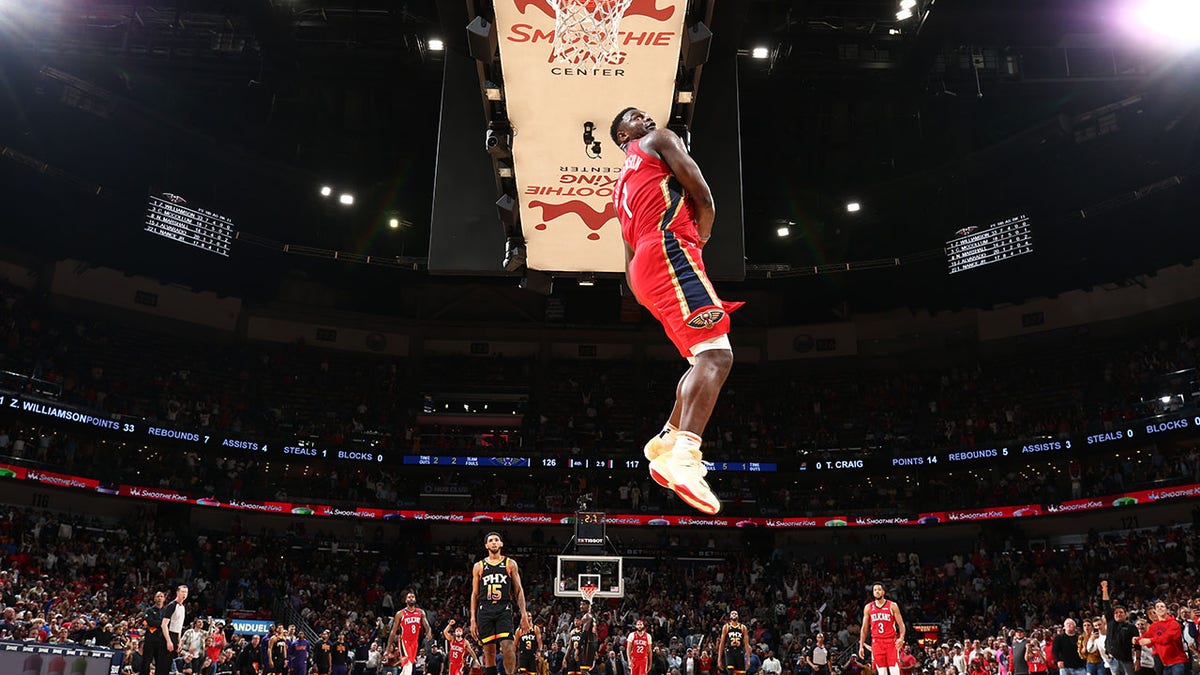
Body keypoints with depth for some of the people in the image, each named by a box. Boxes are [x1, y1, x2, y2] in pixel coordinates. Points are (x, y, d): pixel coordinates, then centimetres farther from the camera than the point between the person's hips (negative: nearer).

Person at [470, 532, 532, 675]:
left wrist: (524, 614, -2)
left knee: (507, 646, -18)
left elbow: (518, 591, 9)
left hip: (504, 609, -1)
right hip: (485, 611, 1)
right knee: (489, 651, 1)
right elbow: (475, 594, 13)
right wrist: (473, 619, 5)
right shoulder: (479, 566, 13)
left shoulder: (510, 564, 10)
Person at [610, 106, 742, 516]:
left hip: (644, 272, 9)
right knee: (716, 354, -23)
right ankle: (684, 455, -41)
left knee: (706, 358, 16)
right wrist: (700, 238, 16)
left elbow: (629, 258, 30)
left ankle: (666, 444, 15)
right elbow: (704, 198, 0)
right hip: (670, 250, -9)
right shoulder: (660, 140, 12)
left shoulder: (621, 187, 34)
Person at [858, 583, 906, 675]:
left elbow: (901, 624, -1)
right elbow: (864, 628, 12)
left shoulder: (892, 606, 2)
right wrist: (861, 646, 7)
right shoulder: (868, 608, 9)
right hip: (877, 642, 2)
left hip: (891, 641, -2)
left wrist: (901, 638, -20)